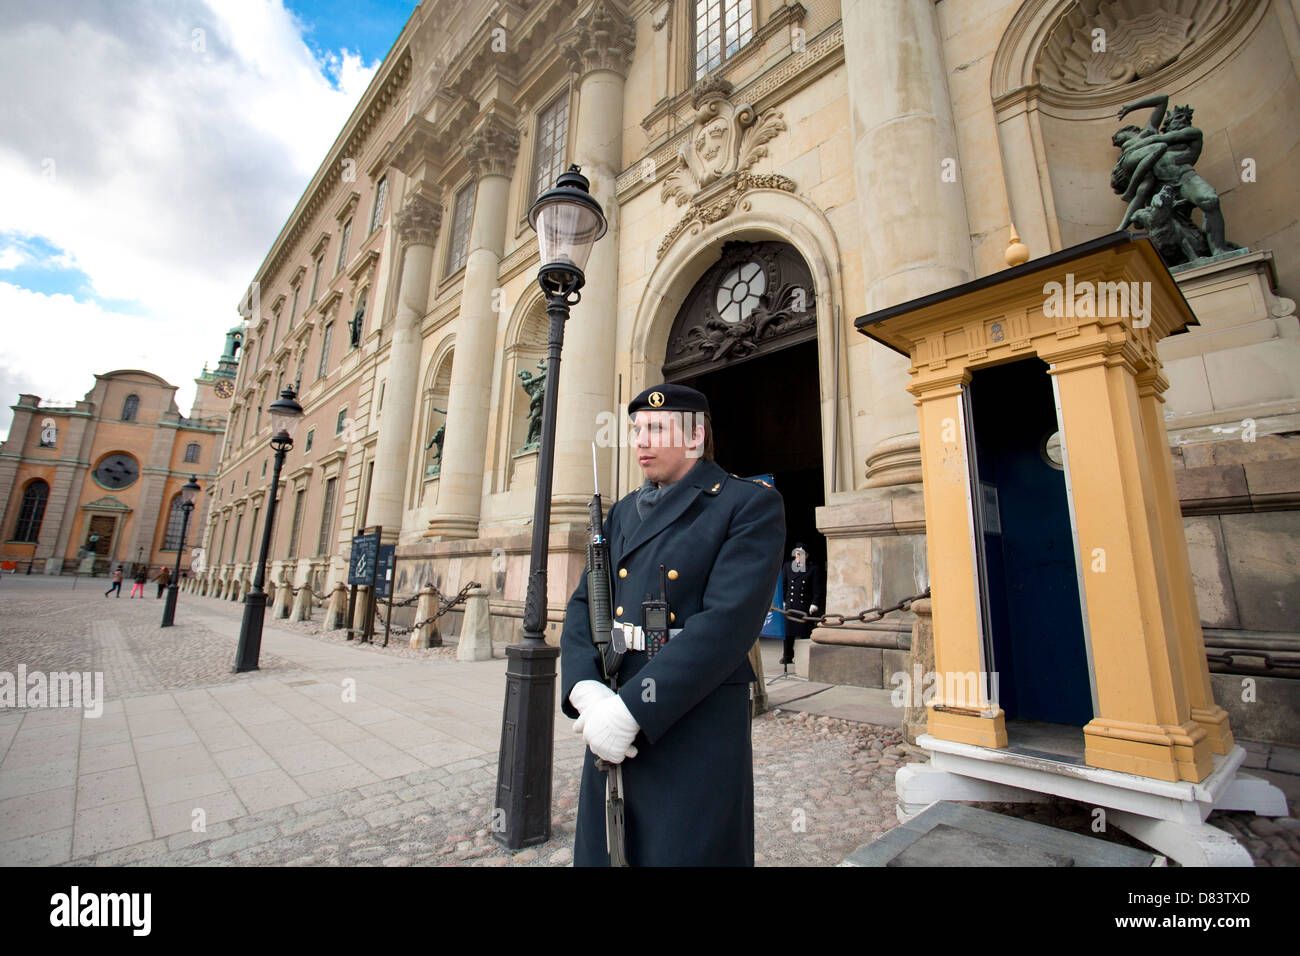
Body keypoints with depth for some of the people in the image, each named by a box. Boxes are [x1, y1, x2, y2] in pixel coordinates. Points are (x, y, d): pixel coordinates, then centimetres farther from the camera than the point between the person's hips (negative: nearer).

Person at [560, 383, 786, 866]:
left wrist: (630, 710, -21)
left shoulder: (752, 504, -8)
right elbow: (583, 607, 5)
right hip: (615, 734, 6)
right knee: (602, 851, 19)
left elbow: (728, 623, -20)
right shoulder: (624, 513, 12)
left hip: (694, 735, -5)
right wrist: (586, 691, -13)